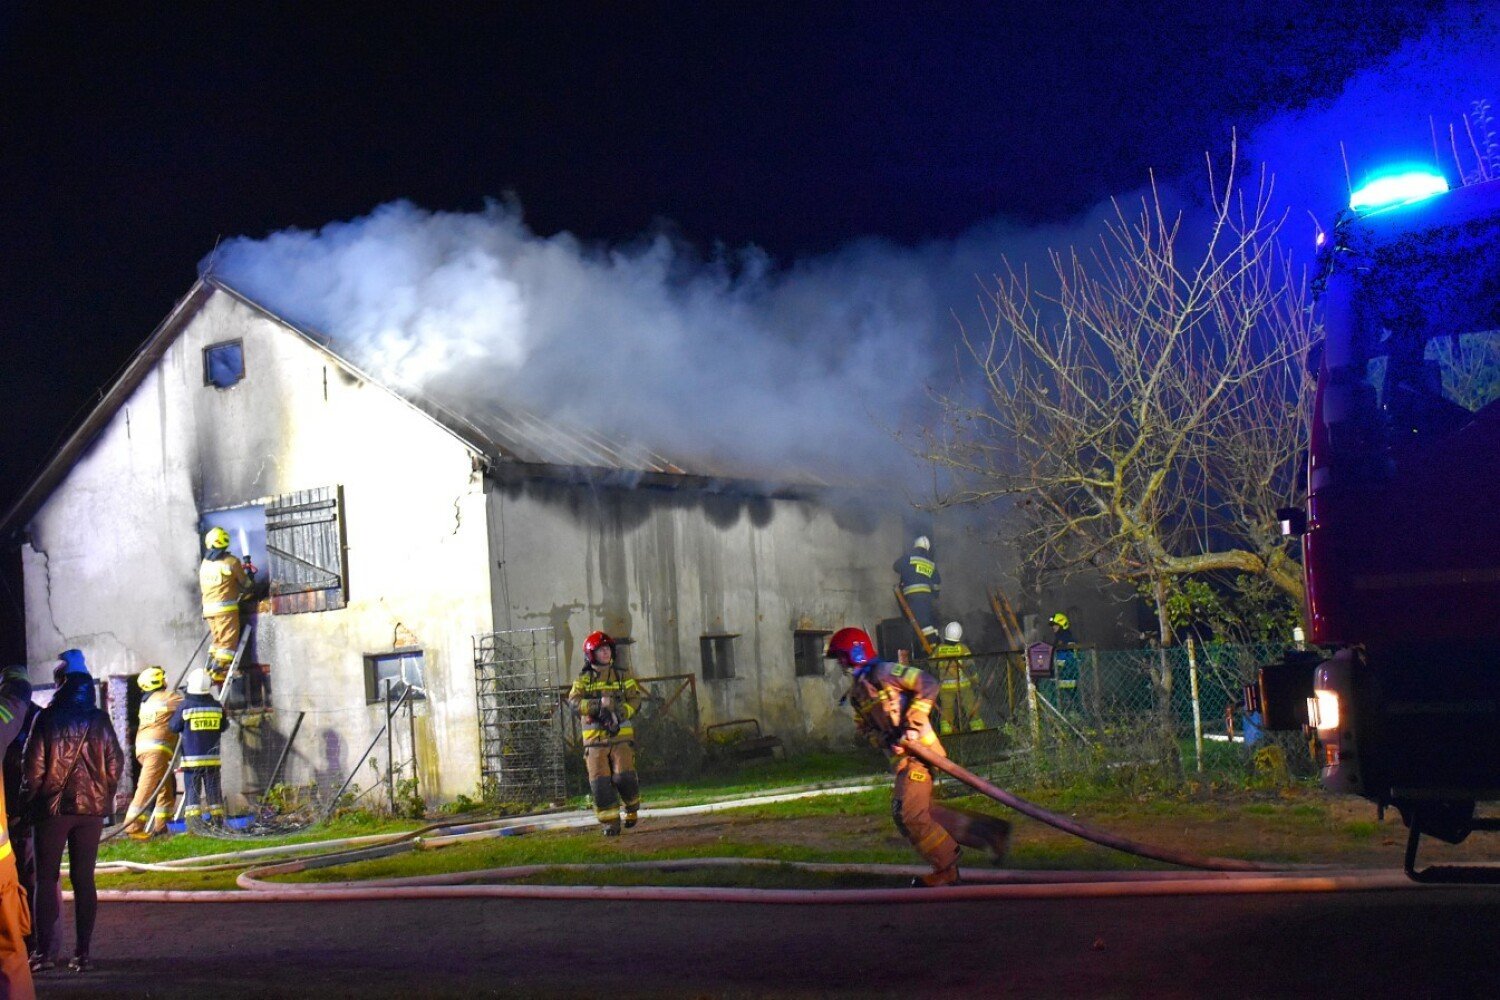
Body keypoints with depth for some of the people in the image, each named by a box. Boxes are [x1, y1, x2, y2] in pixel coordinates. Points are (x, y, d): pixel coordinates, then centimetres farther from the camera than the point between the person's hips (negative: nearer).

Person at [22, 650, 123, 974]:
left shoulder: (47, 718, -7)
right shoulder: (99, 720, 1)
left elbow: (34, 765, -8)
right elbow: (115, 762, 1)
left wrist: (29, 799, 3)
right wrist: (105, 795, 13)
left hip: (53, 807, -3)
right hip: (92, 806, 3)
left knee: (47, 878, 5)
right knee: (84, 879, 6)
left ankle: (45, 951, 2)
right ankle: (82, 952, 5)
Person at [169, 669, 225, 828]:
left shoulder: (185, 706, -10)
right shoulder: (217, 706, -1)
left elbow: (173, 727, -1)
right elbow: (223, 727, 11)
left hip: (192, 757, -2)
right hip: (212, 757, 2)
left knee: (192, 790, 1)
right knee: (213, 789, 10)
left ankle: (193, 821, -5)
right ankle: (217, 821, 12)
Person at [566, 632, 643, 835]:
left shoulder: (622, 675, 9)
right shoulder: (584, 679, 7)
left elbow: (635, 700, 3)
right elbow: (574, 701, -8)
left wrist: (619, 712, -16)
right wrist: (599, 704, -21)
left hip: (621, 734, 0)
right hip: (594, 737, 1)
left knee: (624, 776, -11)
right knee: (599, 781, -5)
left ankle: (632, 808, 17)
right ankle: (610, 821, 6)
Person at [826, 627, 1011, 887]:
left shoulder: (881, 672, -11)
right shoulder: (856, 691, 17)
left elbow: (928, 683, -16)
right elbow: (865, 726, 15)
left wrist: (913, 724, -19)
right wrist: (885, 740, -6)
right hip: (899, 753, 9)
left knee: (908, 814, -11)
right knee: (921, 811, 7)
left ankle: (946, 868, 3)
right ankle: (989, 831, 16)